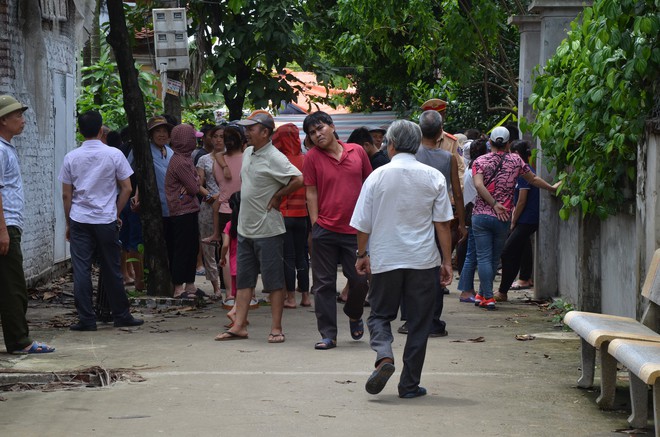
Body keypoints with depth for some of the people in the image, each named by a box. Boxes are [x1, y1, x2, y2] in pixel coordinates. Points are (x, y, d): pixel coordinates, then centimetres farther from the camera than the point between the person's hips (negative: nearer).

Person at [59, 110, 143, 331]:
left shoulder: (71, 157, 0)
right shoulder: (114, 154, -4)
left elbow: (66, 194, 3)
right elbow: (127, 189, -2)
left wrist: (68, 223, 12)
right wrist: (116, 213, 10)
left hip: (79, 221, 0)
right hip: (106, 220, 0)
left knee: (81, 271, 2)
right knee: (112, 270, 9)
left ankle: (86, 319, 1)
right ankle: (121, 315, 18)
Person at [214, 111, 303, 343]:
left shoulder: (274, 158, -16)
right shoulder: (248, 153, 11)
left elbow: (298, 180, -25)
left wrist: (277, 196, -14)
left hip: (268, 230, -9)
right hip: (245, 228, 9)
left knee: (274, 281, -1)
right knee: (243, 280, 9)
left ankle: (276, 329, 3)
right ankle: (239, 326, 13)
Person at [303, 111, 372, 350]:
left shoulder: (357, 151, 5)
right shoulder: (312, 157, 0)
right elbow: (311, 192, 1)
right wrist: (315, 223, -5)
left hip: (356, 230, 1)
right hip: (325, 230, -1)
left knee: (360, 280, 3)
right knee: (324, 284, 1)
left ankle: (354, 314, 34)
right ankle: (328, 335, 7)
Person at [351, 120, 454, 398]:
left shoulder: (377, 177, -3)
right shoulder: (433, 177, 0)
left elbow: (363, 223, 1)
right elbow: (442, 224, 0)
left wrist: (362, 254, 16)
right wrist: (447, 262, 6)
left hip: (385, 260, -1)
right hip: (423, 260, 1)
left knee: (380, 314, 13)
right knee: (419, 322, 9)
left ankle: (384, 356, -15)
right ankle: (410, 383, 10)